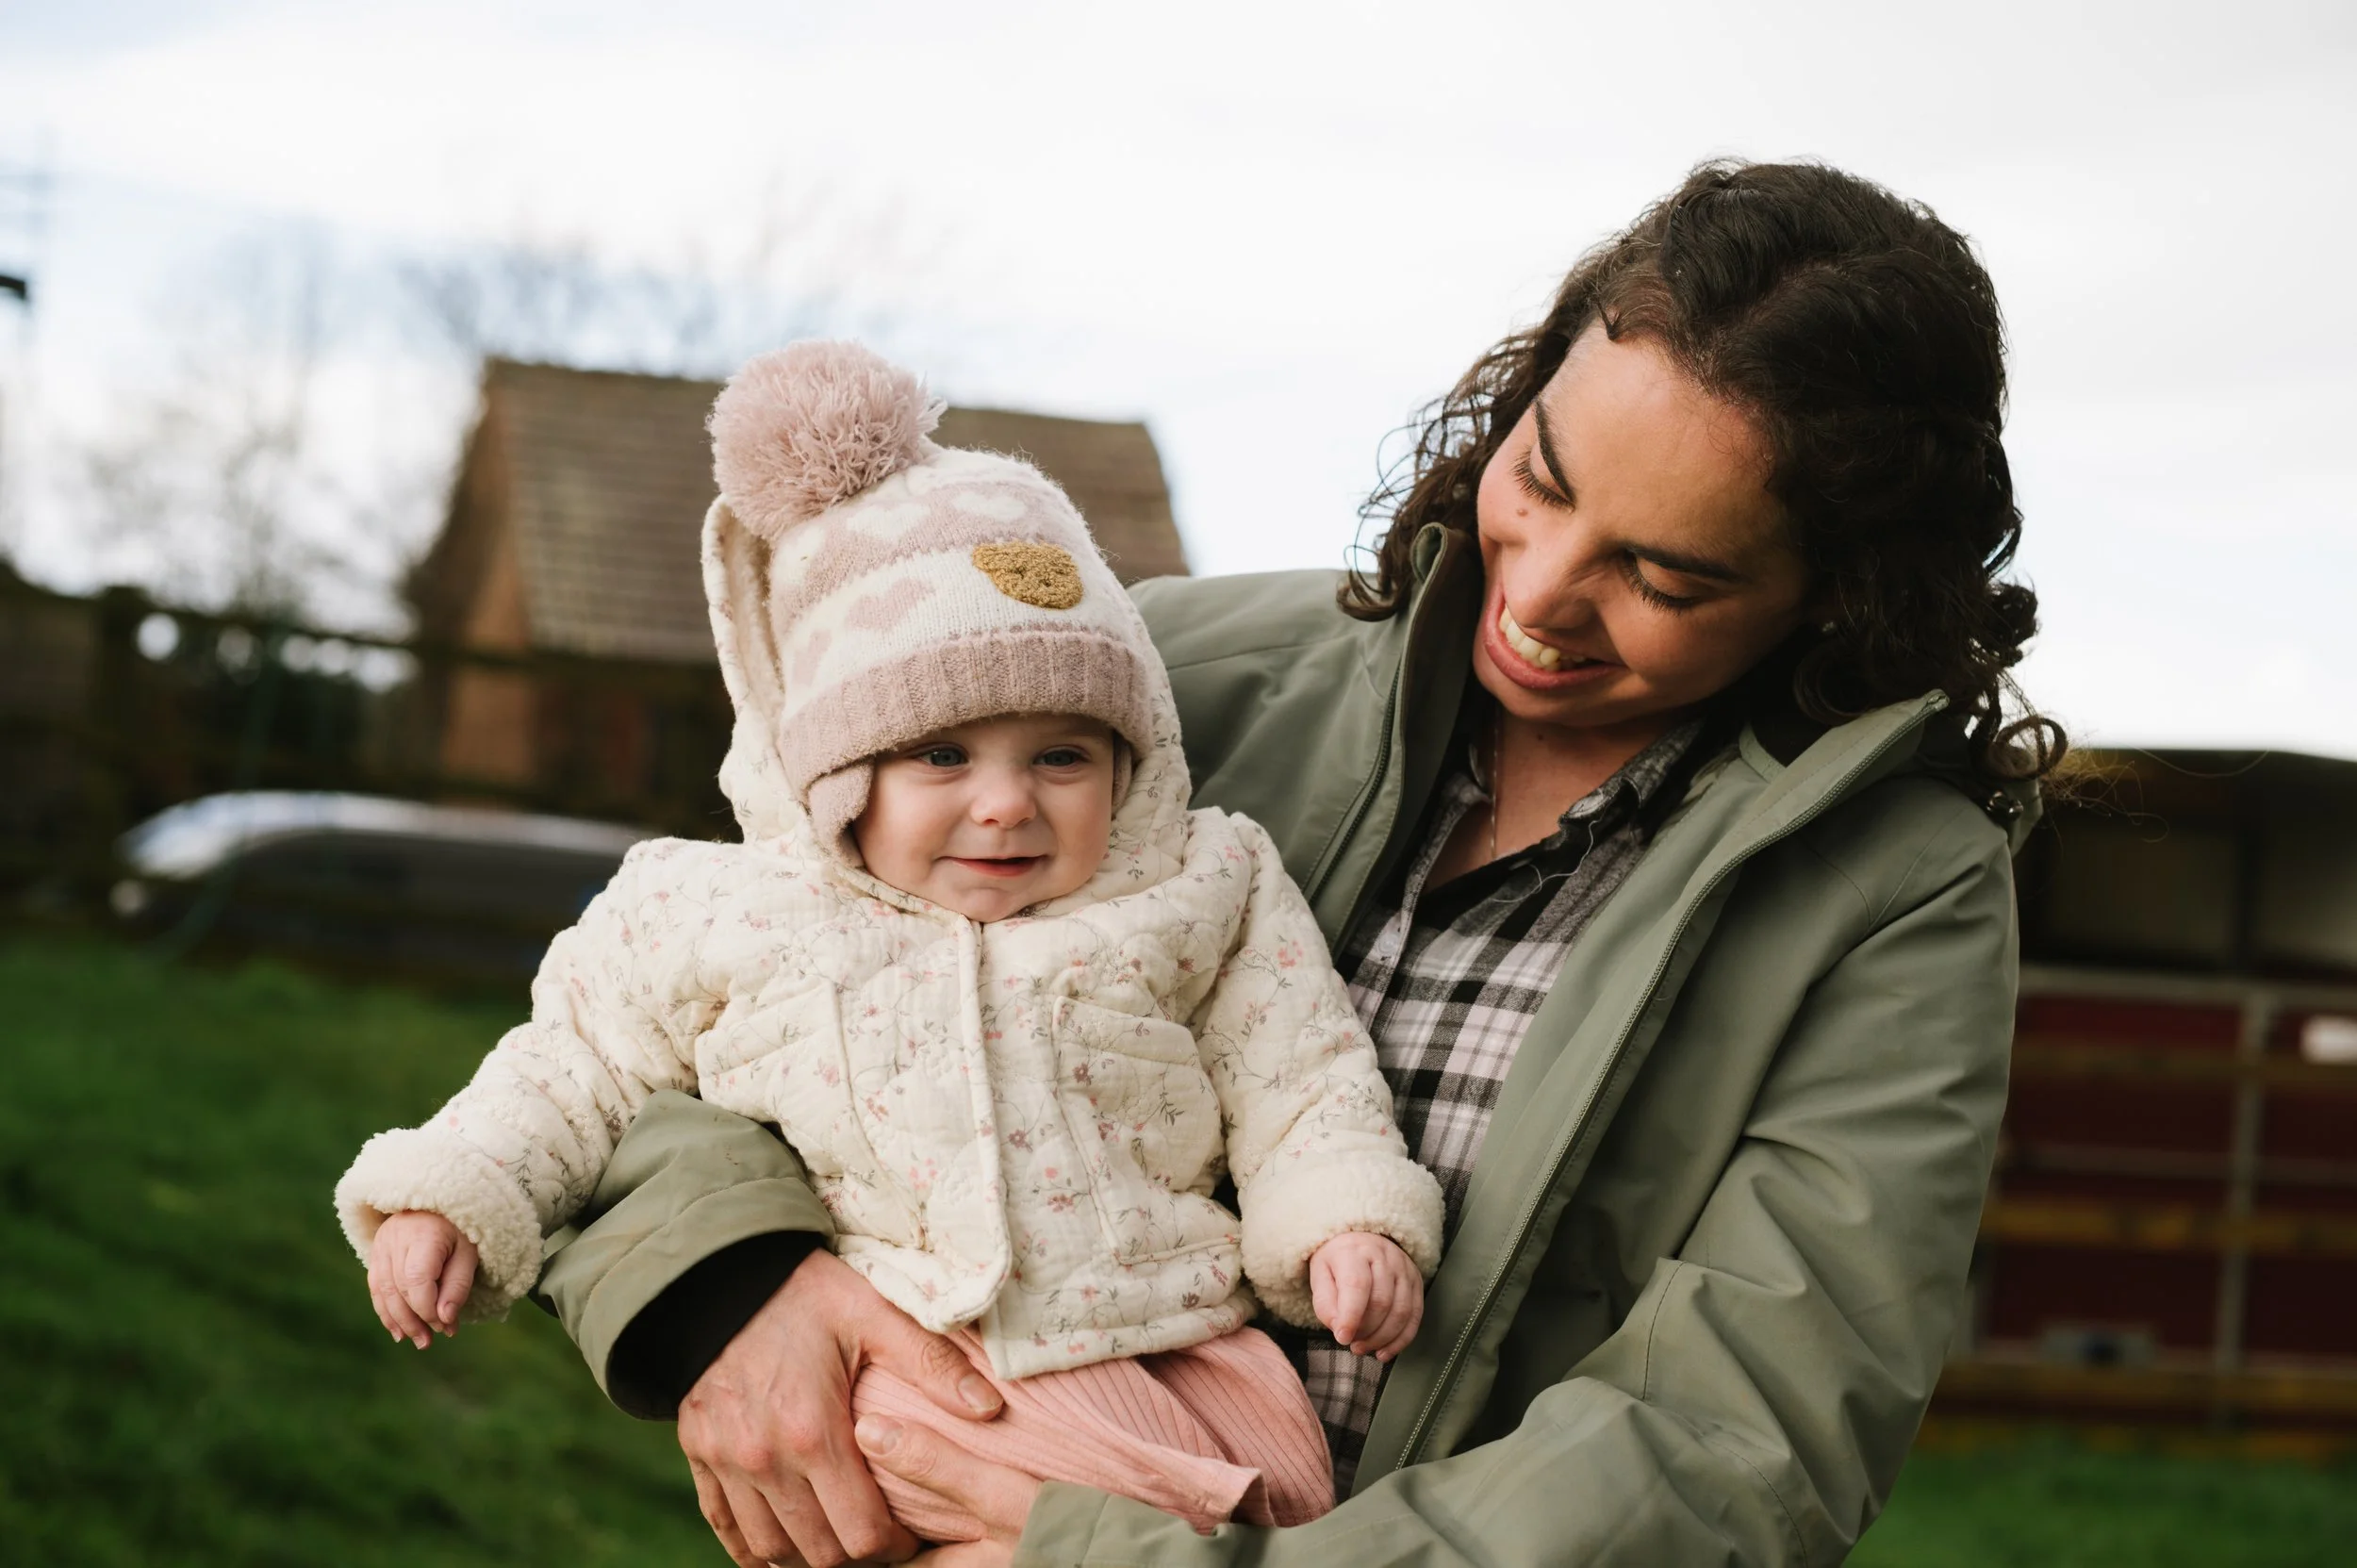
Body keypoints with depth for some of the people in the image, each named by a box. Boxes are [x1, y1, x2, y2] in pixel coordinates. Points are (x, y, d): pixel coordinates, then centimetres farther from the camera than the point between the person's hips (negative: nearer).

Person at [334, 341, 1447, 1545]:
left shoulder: (1196, 897, 8)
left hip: (1164, 1342, 3)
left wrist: (1349, 1224, -2)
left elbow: (1299, 1085, 14)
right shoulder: (717, 918, 8)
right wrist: (450, 1198, 10)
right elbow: (576, 1073, 20)